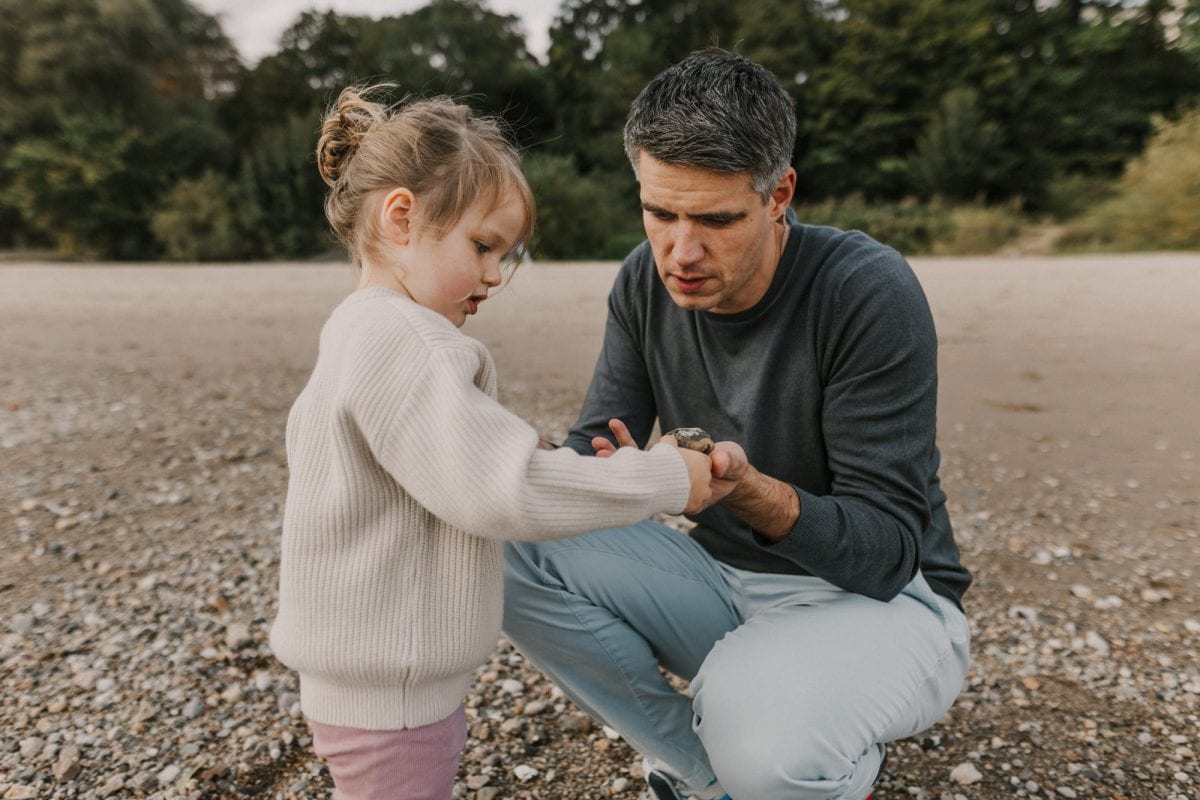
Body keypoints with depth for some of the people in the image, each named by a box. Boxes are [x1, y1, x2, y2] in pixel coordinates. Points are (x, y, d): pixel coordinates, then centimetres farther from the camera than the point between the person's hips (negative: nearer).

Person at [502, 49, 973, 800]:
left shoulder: (869, 291, -23)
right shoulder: (647, 280, -7)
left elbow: (887, 550, -22)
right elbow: (599, 444, -6)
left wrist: (750, 491, -41)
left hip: (882, 598, -4)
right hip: (722, 576, 5)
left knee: (760, 731, -37)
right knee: (514, 548, -15)